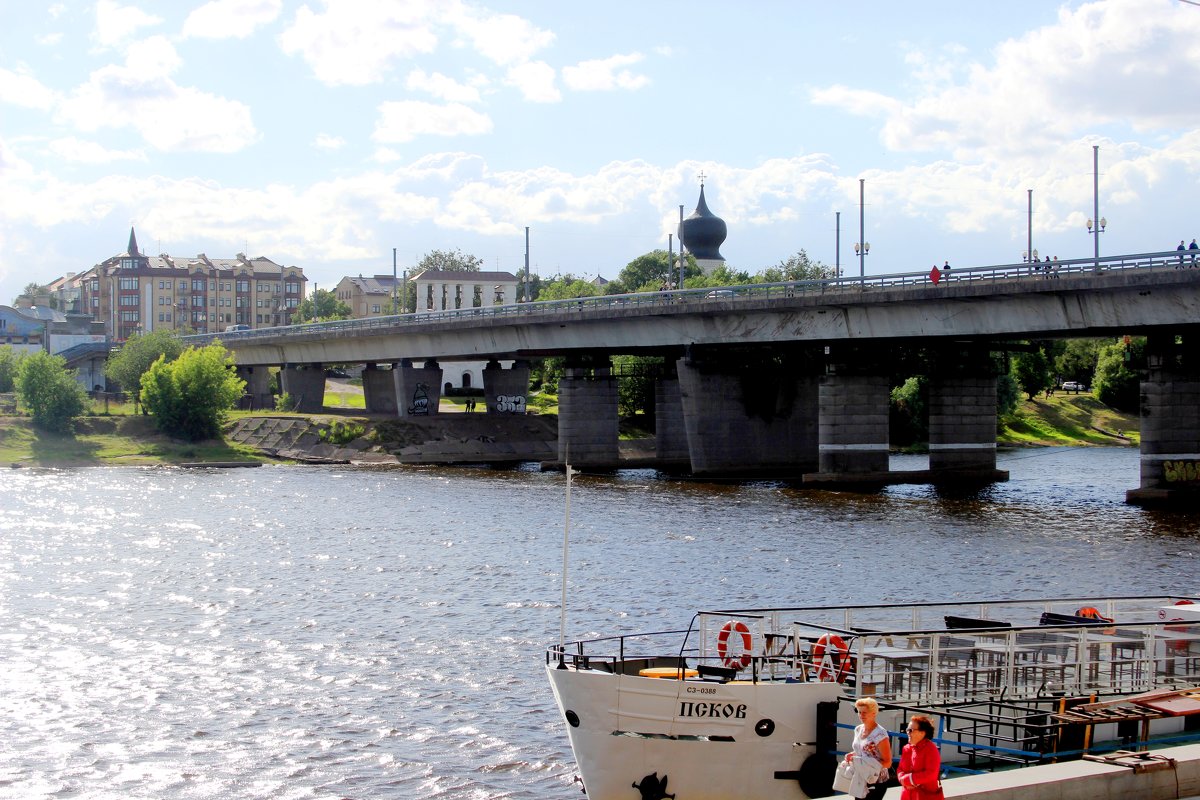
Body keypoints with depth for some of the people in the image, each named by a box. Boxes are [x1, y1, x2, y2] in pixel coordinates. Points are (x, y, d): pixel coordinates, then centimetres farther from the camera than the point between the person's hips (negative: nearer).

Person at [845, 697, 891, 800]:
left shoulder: (880, 734, -16)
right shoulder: (858, 730, 7)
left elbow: (887, 763, -16)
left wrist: (861, 761, -24)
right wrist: (852, 755, 0)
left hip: (875, 781, -7)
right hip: (860, 780, 7)